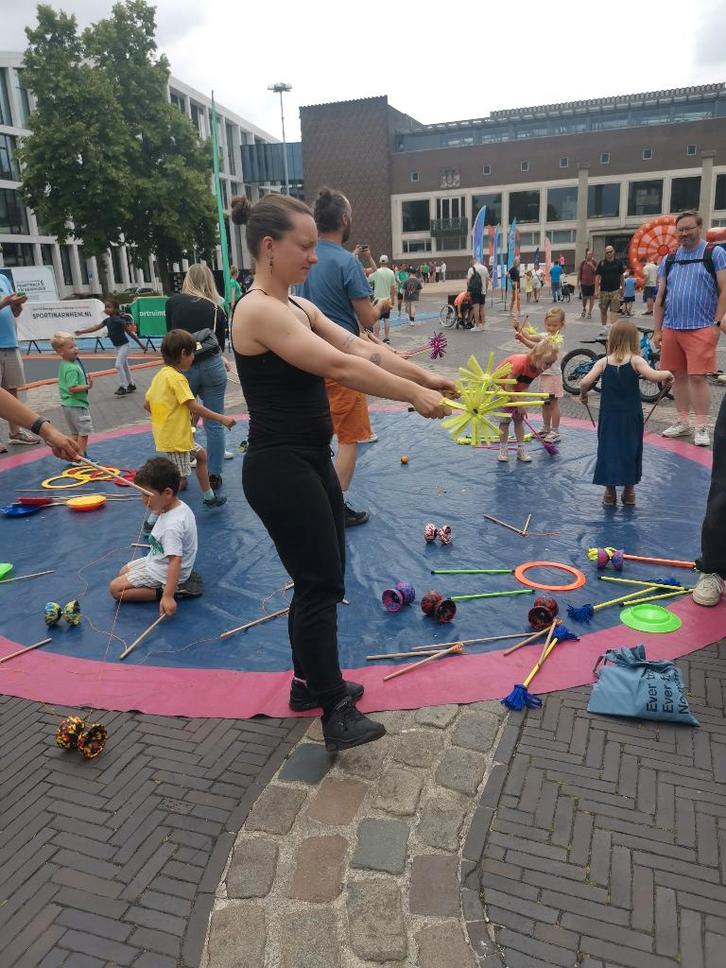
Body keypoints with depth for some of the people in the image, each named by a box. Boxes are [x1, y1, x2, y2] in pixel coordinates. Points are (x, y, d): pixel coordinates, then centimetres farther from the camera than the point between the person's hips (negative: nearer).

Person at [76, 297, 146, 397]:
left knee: (118, 365, -15)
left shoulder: (119, 321, -21)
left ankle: (123, 387, -7)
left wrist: (141, 344, -13)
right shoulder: (107, 321, 1)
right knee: (124, 366, 16)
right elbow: (95, 328, 7)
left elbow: (130, 332, -16)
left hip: (124, 345, -8)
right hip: (117, 347, 8)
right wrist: (81, 332, 4)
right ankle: (131, 384, 29)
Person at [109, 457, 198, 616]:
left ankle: (164, 591, -9)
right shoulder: (181, 506, -8)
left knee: (116, 588, -5)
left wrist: (167, 596, -40)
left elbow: (175, 561, -38)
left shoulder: (172, 525, -35)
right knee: (122, 573, 26)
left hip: (162, 573, -10)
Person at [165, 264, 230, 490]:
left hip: (182, 368, 0)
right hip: (212, 367, 0)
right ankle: (214, 476, 13)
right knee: (214, 424, 8)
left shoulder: (173, 301, 6)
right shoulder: (217, 309, 8)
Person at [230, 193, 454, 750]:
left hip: (312, 461, 10)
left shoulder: (299, 307, 13)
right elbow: (339, 366, -25)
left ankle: (310, 682, 33)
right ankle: (336, 711, 8)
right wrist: (414, 395, -21)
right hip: (280, 469, -10)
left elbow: (360, 348, 7)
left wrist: (426, 376, -1)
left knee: (321, 578, 17)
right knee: (320, 585, -5)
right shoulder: (259, 311, -17)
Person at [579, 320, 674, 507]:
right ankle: (628, 491, 23)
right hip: (631, 416, 0)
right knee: (630, 449, 14)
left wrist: (583, 394, 6)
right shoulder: (636, 361, -8)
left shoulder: (603, 362, -4)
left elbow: (585, 382, -14)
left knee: (608, 449, 10)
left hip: (608, 416, 1)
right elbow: (653, 376, -24)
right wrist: (667, 374, -4)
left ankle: (610, 492, 14)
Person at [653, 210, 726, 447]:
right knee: (679, 376, 9)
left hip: (700, 329, -4)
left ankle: (701, 427, 0)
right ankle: (683, 422, 20)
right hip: (670, 328, 5)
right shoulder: (668, 260, 13)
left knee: (697, 377, -7)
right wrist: (656, 330, 8)